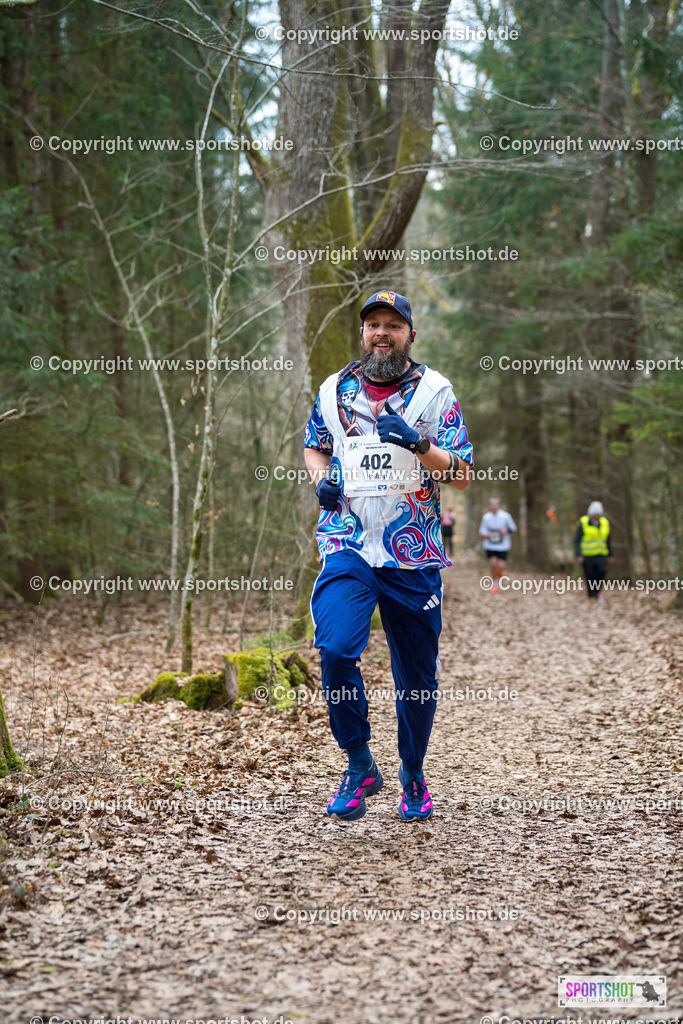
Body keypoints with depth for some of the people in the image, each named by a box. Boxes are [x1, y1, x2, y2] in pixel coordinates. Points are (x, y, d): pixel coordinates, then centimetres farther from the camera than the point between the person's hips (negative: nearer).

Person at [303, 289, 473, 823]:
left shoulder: (435, 392, 2)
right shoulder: (334, 390, 9)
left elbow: (462, 475, -2)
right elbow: (314, 445, 26)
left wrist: (417, 444, -19)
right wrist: (322, 478, 4)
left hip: (414, 556, 0)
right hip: (348, 544, 1)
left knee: (417, 675, 6)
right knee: (336, 649, -22)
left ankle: (413, 774, 29)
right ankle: (359, 766, -4)